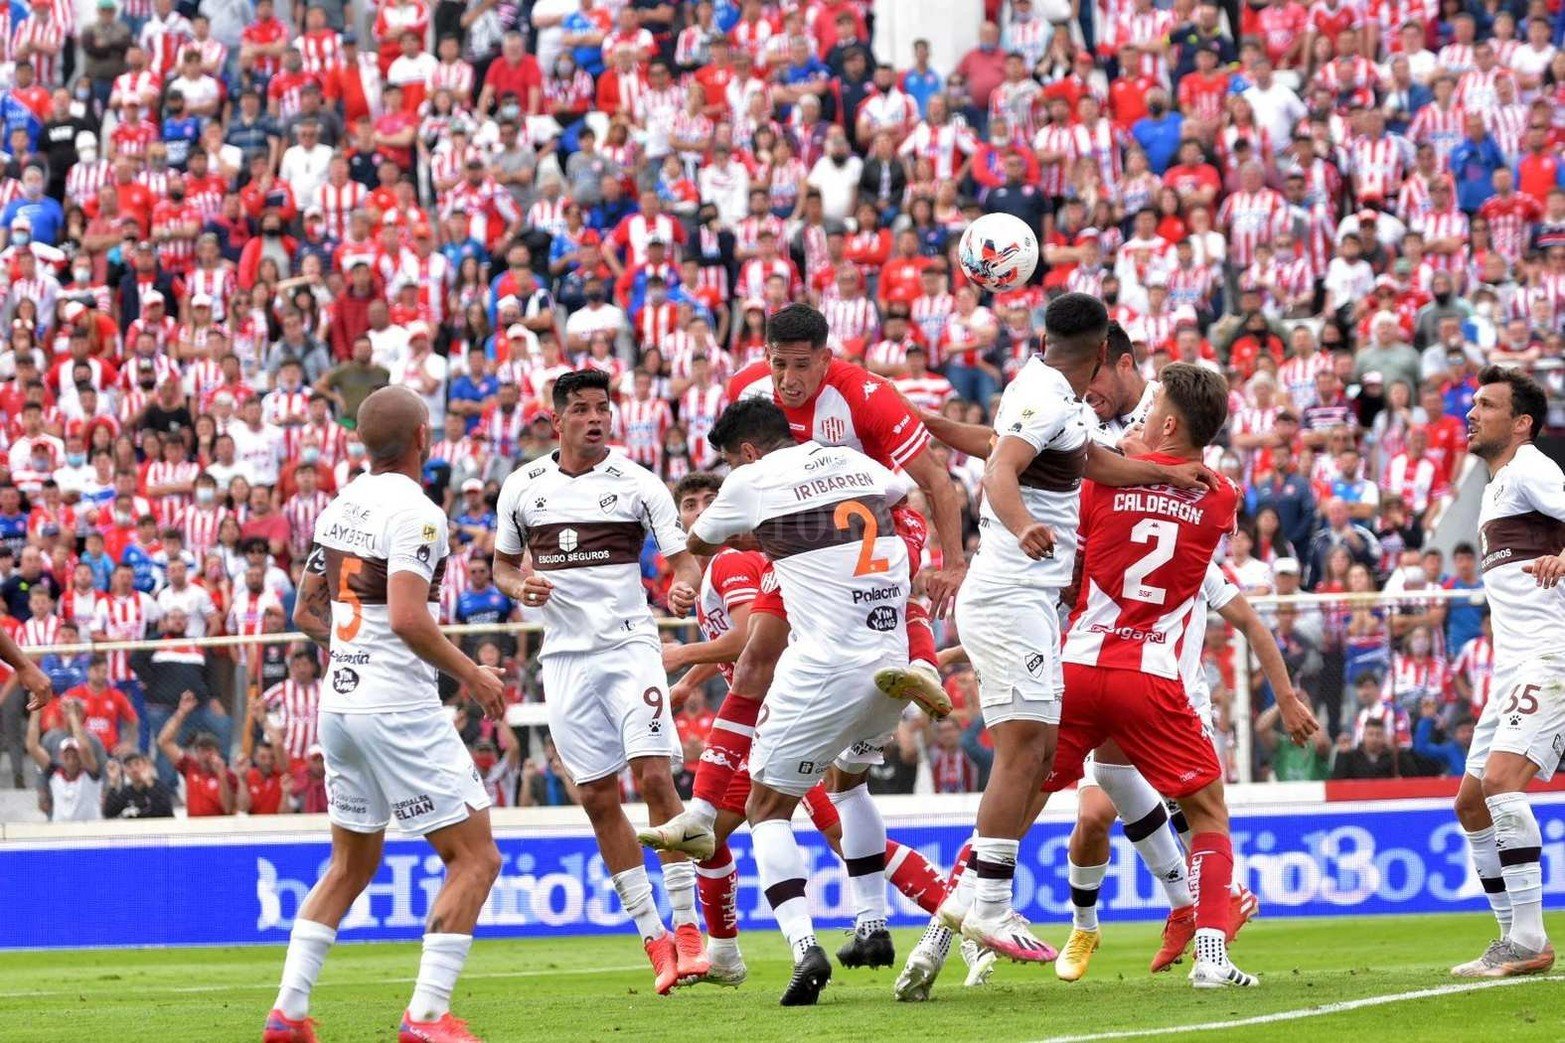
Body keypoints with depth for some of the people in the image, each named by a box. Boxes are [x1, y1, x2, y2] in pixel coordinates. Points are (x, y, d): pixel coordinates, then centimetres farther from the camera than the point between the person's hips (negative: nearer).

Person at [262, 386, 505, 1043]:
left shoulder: (339, 508, 11)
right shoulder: (414, 512, -14)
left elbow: (306, 612, 18)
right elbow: (407, 617, -24)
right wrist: (470, 673, -12)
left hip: (339, 704, 9)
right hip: (399, 709, -9)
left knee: (352, 863, 20)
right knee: (475, 858, -2)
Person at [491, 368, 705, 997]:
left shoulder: (638, 484, -1)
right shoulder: (522, 488, 6)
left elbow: (682, 557, 0)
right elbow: (502, 565, 18)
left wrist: (683, 589, -23)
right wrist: (519, 587, -4)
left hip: (629, 645, -3)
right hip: (565, 655, 3)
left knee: (654, 777, -16)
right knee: (598, 798, 1)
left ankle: (687, 931, -12)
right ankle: (654, 940, 9)